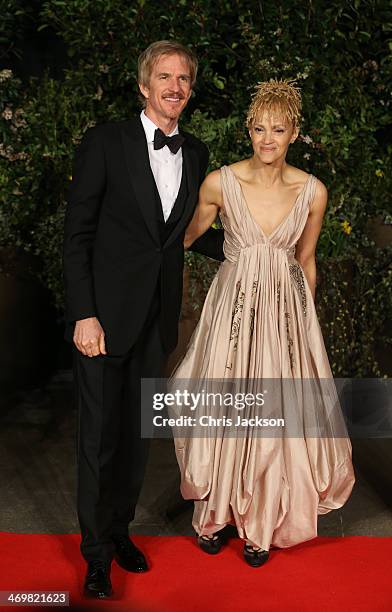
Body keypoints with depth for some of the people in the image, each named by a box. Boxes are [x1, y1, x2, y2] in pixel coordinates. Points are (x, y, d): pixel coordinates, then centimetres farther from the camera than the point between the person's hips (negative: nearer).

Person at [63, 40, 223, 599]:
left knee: (139, 434, 16)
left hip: (158, 320, 5)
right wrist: (83, 315, -15)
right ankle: (97, 553, 23)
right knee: (100, 437, 5)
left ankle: (119, 529, 36)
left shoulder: (196, 154, 8)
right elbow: (77, 234, -9)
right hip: (106, 315, -4)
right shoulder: (105, 143, -6)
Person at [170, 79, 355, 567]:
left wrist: (306, 319, 13)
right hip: (233, 305, -1)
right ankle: (216, 512, 29)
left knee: (277, 416, 4)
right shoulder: (220, 183, -9)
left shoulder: (313, 192, -4)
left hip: (286, 309, 1)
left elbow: (305, 261, 8)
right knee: (223, 412, 5)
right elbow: (187, 236, 8)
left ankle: (260, 525, 25)